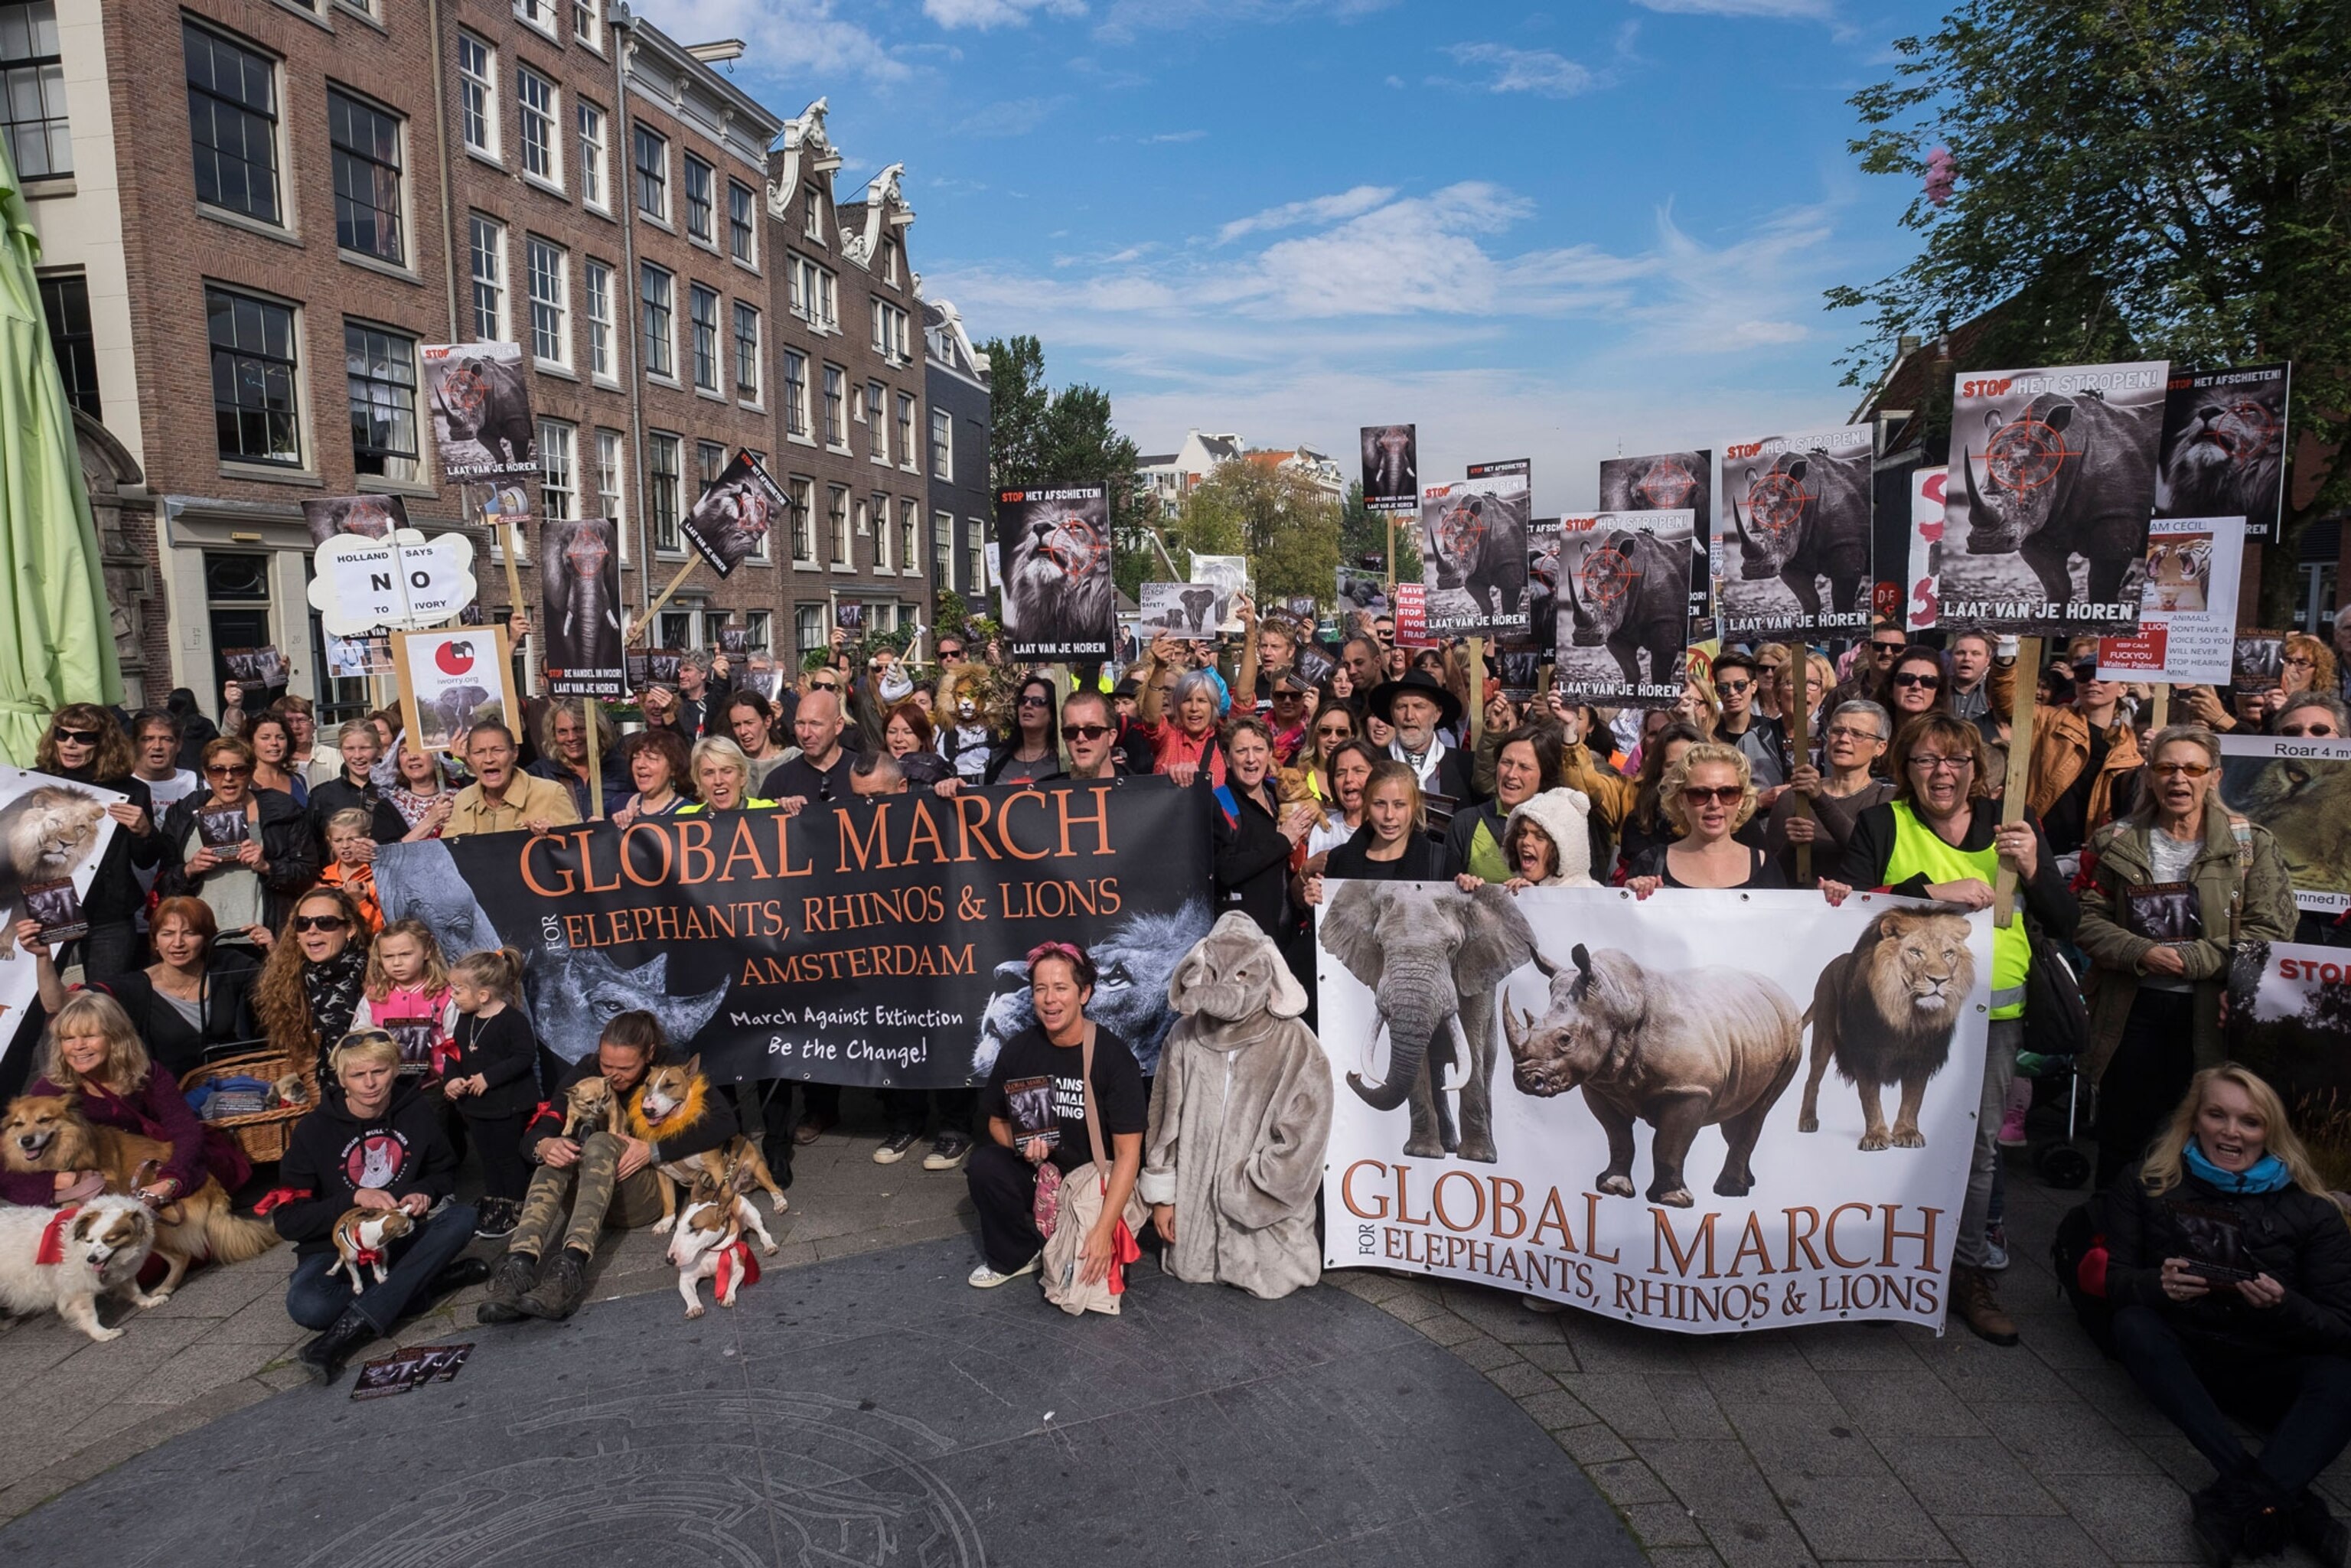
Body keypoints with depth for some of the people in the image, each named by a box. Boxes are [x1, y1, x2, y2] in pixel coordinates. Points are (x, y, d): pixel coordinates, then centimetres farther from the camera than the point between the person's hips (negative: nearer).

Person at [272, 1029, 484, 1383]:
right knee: (307, 1306, -35)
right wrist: (354, 1199, -25)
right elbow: (287, 1220, -11)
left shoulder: (419, 1111, -3)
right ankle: (439, 1278, -23)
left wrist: (425, 1193, -12)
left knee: (462, 1217, -28)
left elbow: (444, 1171, 12)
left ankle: (351, 1328, -32)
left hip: (402, 1237, 3)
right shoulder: (312, 1131, -10)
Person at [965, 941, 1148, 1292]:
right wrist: (1022, 1145, -16)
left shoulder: (1113, 1056, -19)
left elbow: (1128, 1153, -19)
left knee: (1085, 1275, -23)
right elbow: (997, 1122, 7)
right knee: (983, 1165, -23)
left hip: (1098, 1181, -4)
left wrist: (1104, 1230, -28)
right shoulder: (1017, 1050, -9)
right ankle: (1015, 1256, -1)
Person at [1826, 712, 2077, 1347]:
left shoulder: (2011, 823, 6)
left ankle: (1967, 1271, 21)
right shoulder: (1881, 824, 0)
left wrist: (2032, 869, -14)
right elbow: (1851, 904, -14)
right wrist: (1932, 891, -24)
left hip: (1993, 1009, 2)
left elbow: (2063, 925, 4)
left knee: (1979, 1141, 6)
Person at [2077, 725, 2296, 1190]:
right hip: (2133, 1012, 1)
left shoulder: (2251, 843, 0)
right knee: (2120, 1138, 12)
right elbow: (2089, 919, -1)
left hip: (2213, 1015, -1)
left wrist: (2189, 960, -17)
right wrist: (2142, 953, -17)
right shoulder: (2116, 842, 4)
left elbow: (2271, 932, -8)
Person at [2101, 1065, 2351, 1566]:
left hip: (2266, 1372, 0)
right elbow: (2115, 1281, 0)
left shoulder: (2309, 1211, 3)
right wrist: (2157, 1284, -24)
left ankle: (2239, 1503, -49)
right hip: (2179, 1356, 0)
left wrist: (2284, 1305, -23)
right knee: (2132, 1324, -31)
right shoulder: (2147, 1185, 4)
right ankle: (2280, 1500, -41)